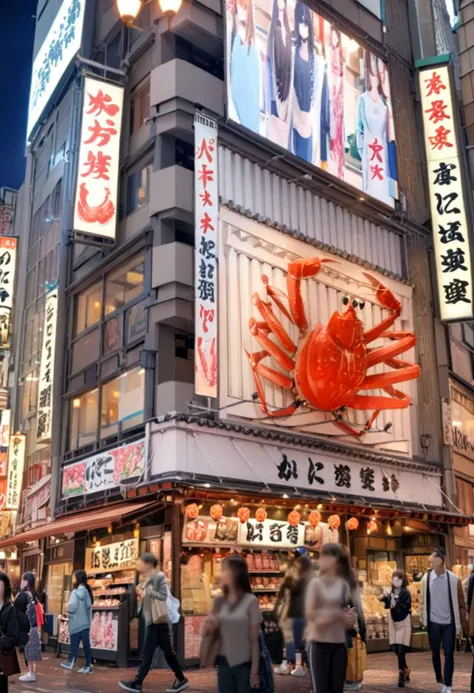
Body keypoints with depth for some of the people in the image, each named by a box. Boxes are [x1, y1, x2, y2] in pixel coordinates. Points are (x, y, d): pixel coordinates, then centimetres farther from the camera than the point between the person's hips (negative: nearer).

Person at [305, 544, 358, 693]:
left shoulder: (347, 584, 4)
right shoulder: (316, 583, -4)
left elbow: (356, 612, 4)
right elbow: (310, 614, -11)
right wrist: (339, 614, -11)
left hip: (340, 644, 3)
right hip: (319, 644, -3)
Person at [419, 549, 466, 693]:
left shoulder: (453, 579, -8)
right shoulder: (426, 578, -6)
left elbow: (460, 602, -1)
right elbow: (422, 599, 0)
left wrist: (459, 623, 0)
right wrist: (422, 617, -2)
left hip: (449, 622, -1)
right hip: (433, 622, 1)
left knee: (449, 653, 0)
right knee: (435, 651, 13)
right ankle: (439, 677, 34)